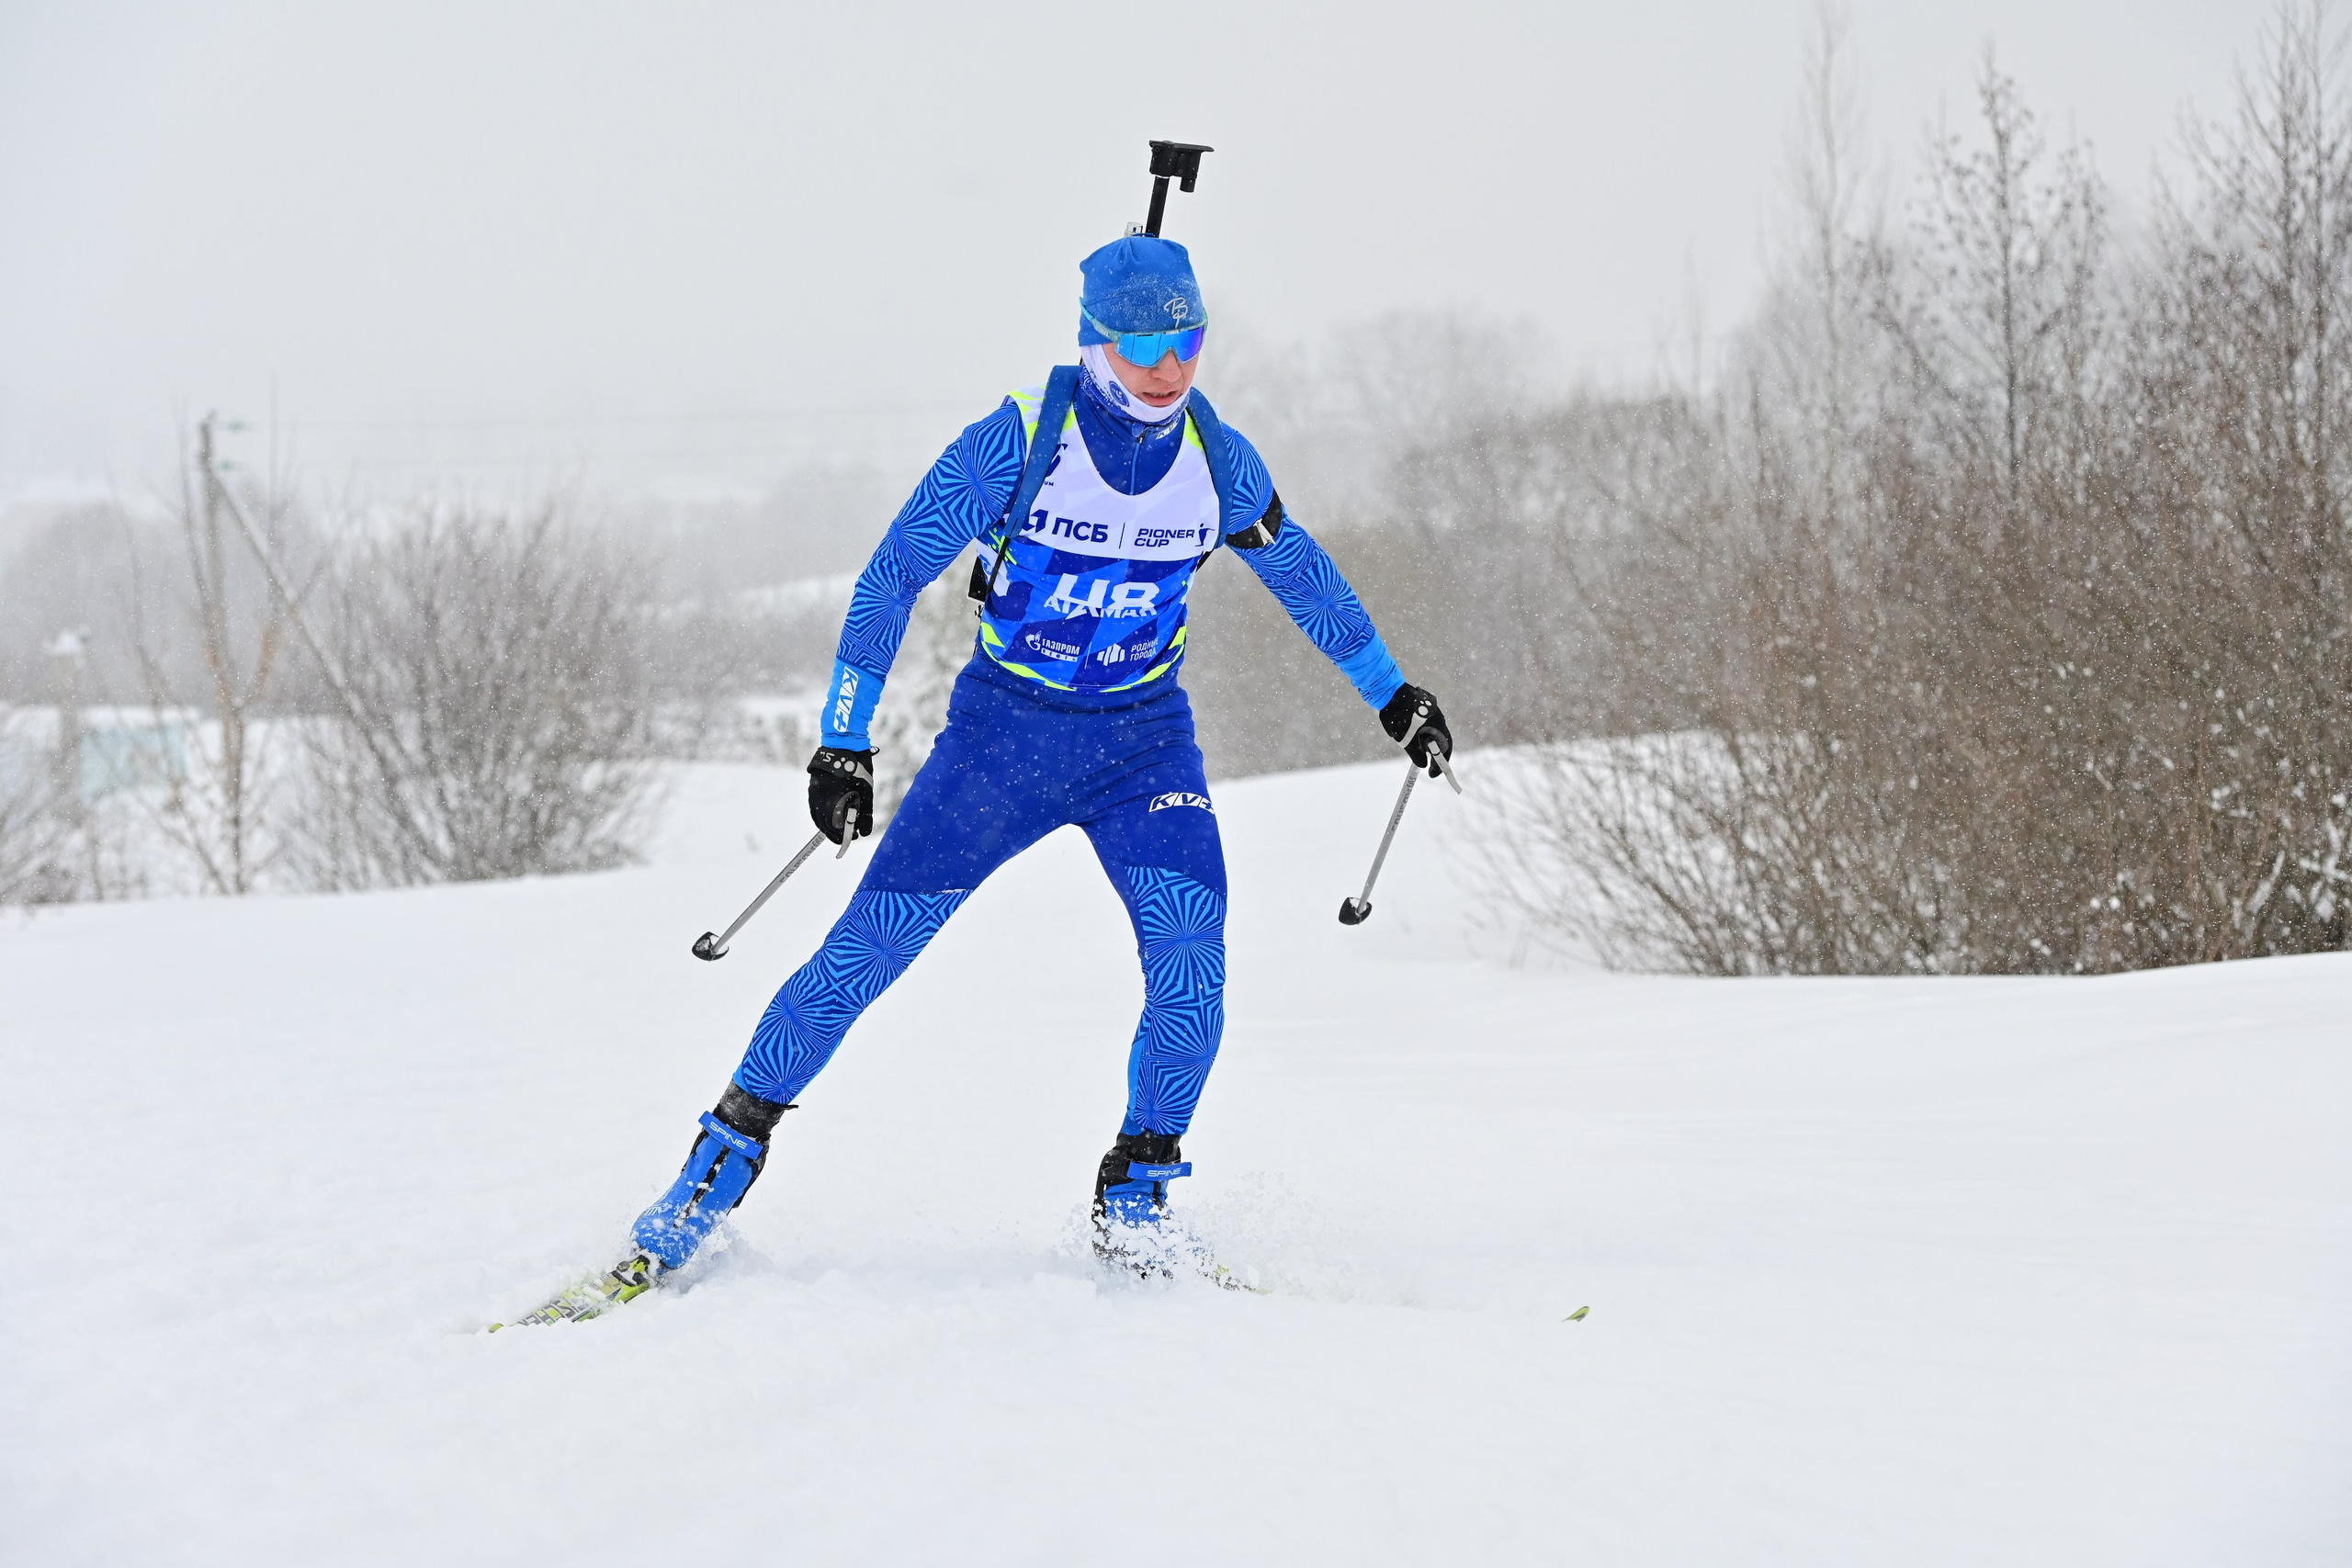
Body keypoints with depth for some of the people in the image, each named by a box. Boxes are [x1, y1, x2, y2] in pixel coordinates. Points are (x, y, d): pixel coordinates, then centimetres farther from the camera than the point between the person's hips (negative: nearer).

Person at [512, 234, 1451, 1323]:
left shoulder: (1217, 458, -6)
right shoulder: (1019, 439, -17)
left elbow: (1301, 573, 13)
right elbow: (893, 576, -12)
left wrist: (1390, 692, 21)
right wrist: (844, 738, -15)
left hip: (1145, 741, 2)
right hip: (1005, 730, -2)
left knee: (1191, 961, -19)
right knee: (866, 949, -7)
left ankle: (1134, 1198, -1)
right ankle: (727, 1153, 8)